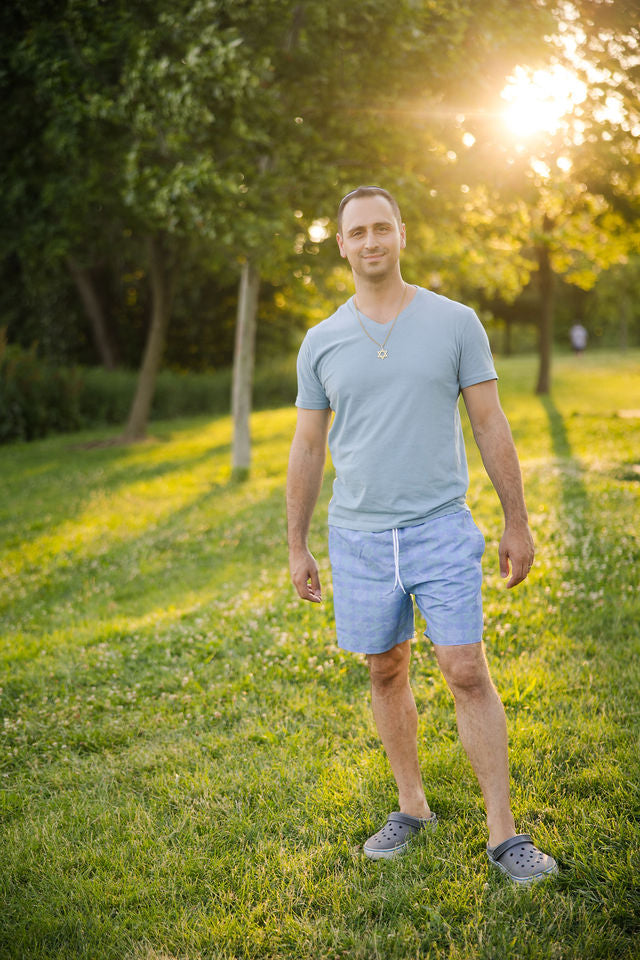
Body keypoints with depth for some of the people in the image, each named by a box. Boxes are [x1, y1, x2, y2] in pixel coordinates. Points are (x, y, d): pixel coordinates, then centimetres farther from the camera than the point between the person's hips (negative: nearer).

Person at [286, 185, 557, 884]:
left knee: (467, 672, -6)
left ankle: (503, 832, 2)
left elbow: (491, 426, 2)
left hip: (441, 528, -2)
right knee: (386, 671, 11)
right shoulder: (321, 342, 4)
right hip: (359, 535, 3)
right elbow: (307, 448, 9)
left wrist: (517, 523, 0)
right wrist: (296, 547, 8)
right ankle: (412, 808, 28)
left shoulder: (455, 323, -1)